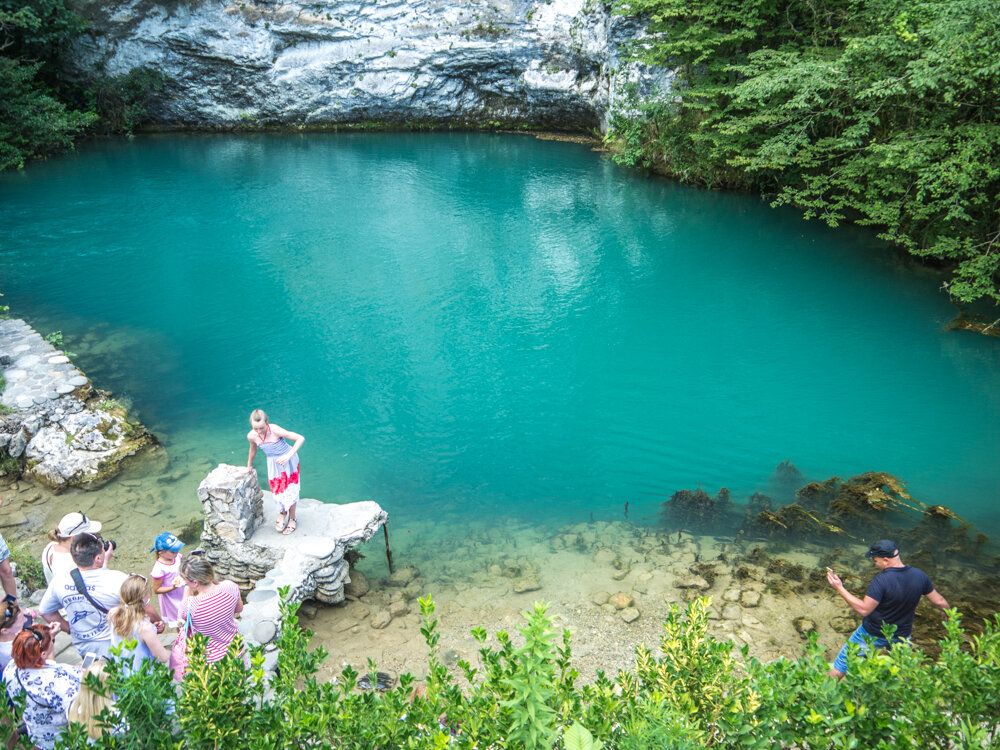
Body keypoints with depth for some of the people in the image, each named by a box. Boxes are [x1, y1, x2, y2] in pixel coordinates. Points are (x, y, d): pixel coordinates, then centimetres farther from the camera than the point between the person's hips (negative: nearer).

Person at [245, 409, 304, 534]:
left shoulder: (275, 430, -32)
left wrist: (288, 456, -39)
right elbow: (253, 448, 8)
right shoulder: (251, 436, -18)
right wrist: (249, 464, 23)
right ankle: (282, 512, 36)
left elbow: (300, 438, -31)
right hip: (273, 463, 3)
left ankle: (292, 518, 27)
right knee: (277, 490, 4)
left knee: (289, 490, 5)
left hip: (288, 461, -3)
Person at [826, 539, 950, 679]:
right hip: (901, 635, 5)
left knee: (840, 667, 10)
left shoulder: (881, 581, -30)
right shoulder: (919, 576, -11)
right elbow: (939, 602, 2)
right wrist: (947, 613, 24)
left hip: (872, 635, -5)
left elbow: (864, 609, -29)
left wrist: (840, 589, -26)